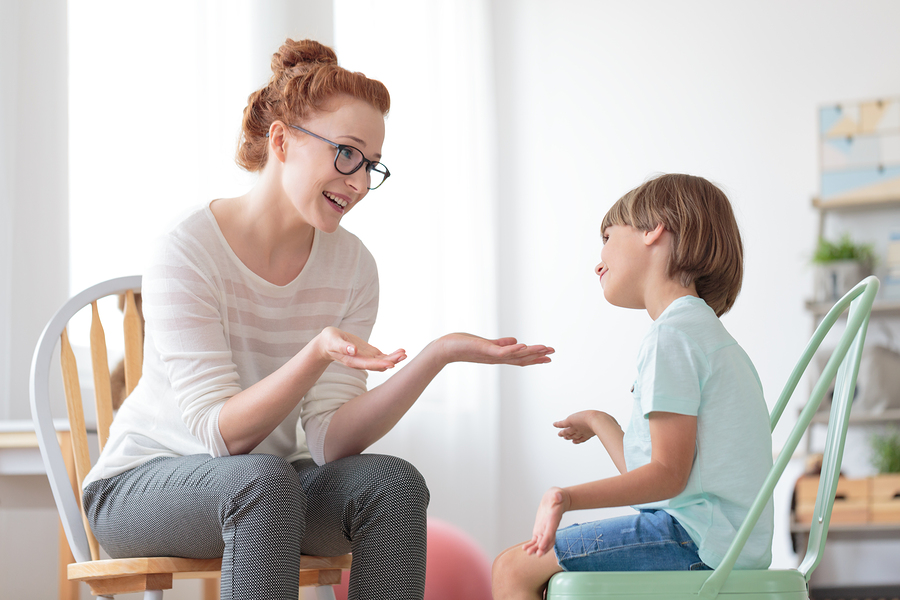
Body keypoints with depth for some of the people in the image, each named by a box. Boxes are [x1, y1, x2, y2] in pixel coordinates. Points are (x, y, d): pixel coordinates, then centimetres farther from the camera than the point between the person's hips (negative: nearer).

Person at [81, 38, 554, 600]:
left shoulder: (351, 266, -4)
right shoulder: (189, 252, -19)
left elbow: (330, 441, -13)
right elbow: (221, 432, -24)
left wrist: (437, 356, -26)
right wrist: (318, 354, -40)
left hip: (271, 483, 5)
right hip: (142, 487, -4)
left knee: (393, 482, -23)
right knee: (264, 480, -35)